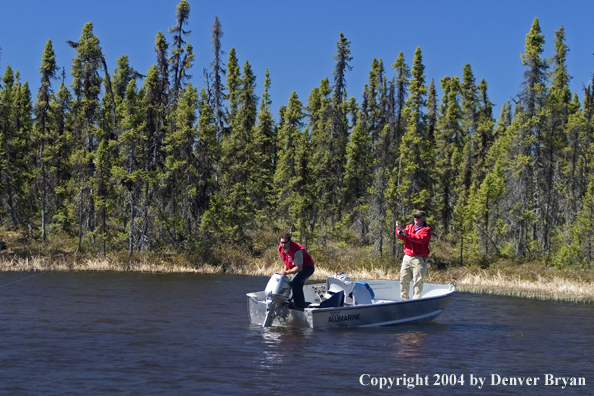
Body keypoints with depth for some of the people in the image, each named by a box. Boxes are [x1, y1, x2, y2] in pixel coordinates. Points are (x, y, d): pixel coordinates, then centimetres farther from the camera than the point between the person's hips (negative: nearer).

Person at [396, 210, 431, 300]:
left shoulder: (426, 229, 0)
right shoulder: (410, 227, 16)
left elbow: (421, 239, -18)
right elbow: (402, 237, 4)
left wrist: (407, 234, -23)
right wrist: (399, 229, -17)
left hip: (419, 259, -5)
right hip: (407, 257, 5)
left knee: (418, 281, -4)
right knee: (404, 279, 7)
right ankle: (404, 299, 17)